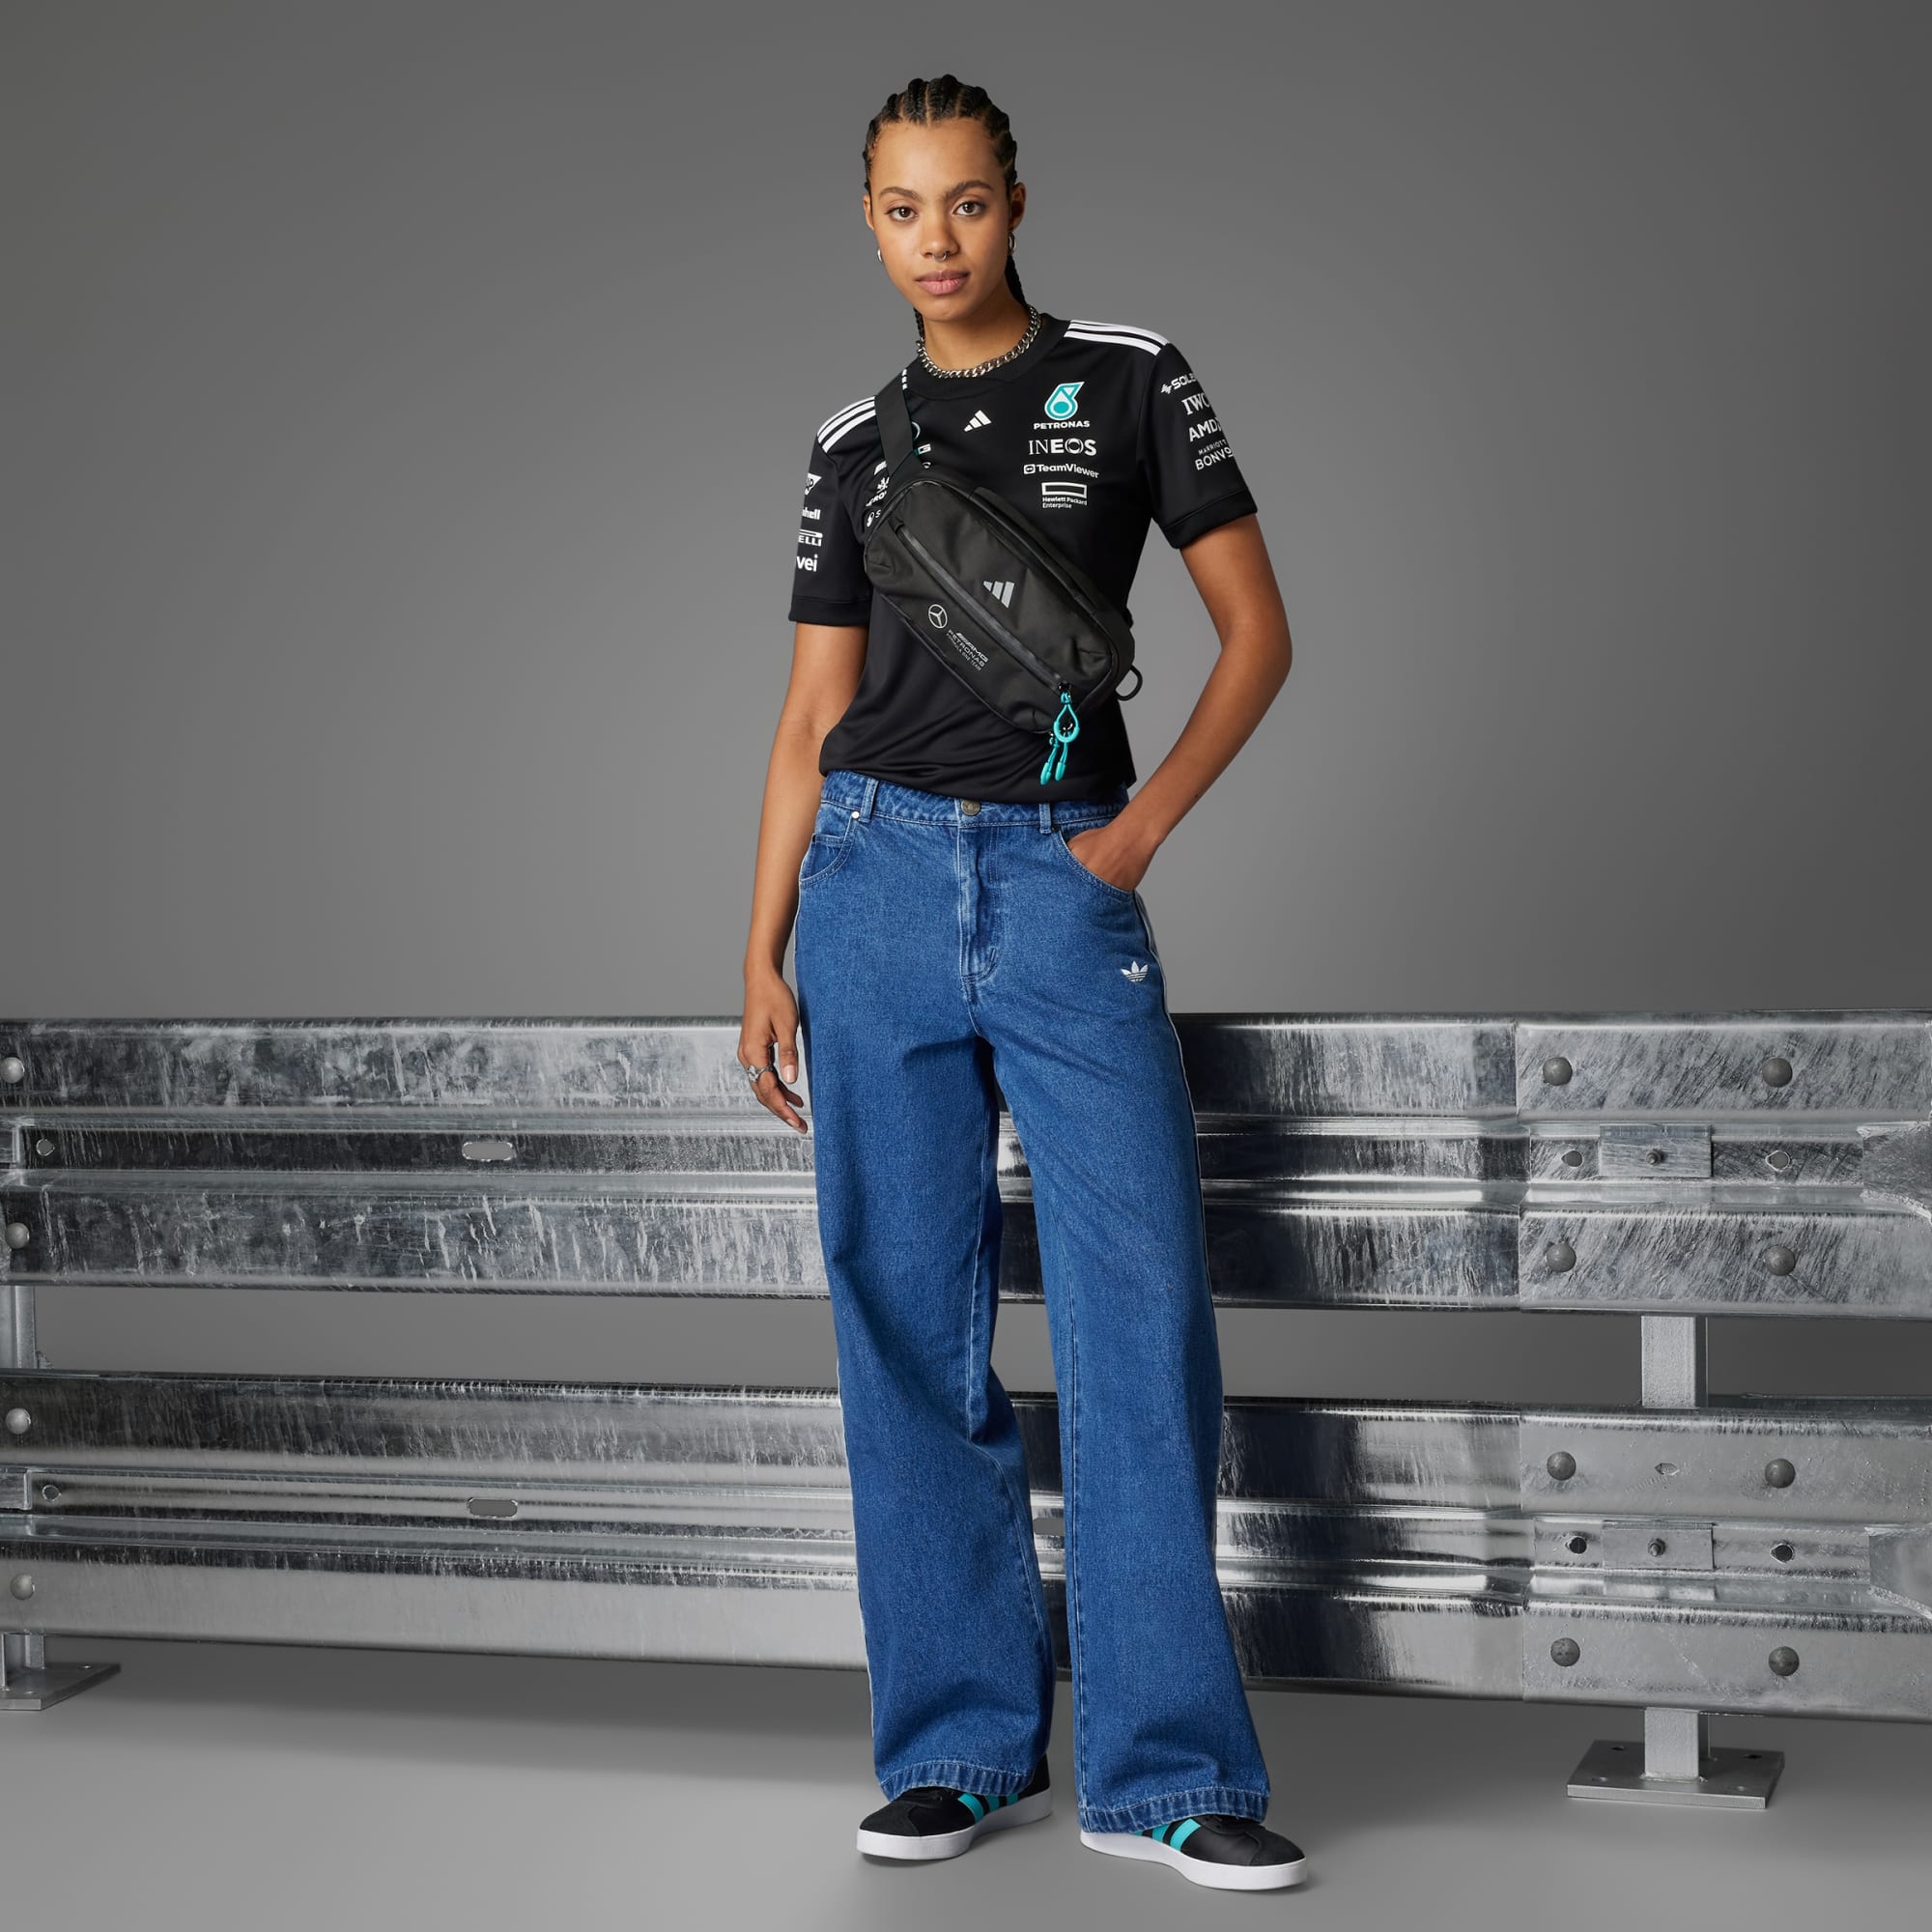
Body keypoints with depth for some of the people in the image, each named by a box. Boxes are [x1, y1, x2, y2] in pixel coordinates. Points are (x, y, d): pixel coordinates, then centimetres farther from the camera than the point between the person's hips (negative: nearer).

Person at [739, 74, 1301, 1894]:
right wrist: (763, 951, 7)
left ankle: (1165, 1769, -1)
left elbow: (1255, 628, 5)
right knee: (906, 1319, 2)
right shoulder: (854, 443, 12)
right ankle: (962, 1745, 12)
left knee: (1138, 1306, -8)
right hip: (880, 874, 2)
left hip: (1067, 879, -2)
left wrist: (1145, 823, -6)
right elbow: (813, 713, 13)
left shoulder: (1129, 380, 5)